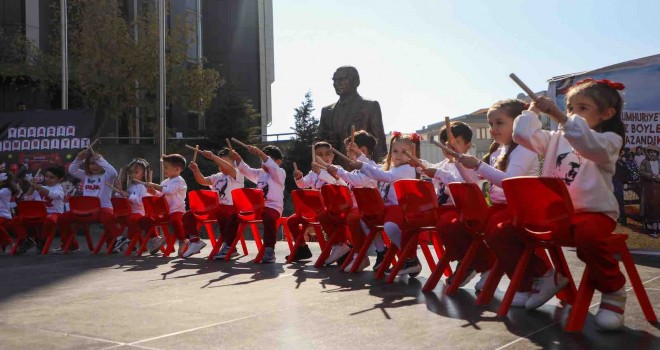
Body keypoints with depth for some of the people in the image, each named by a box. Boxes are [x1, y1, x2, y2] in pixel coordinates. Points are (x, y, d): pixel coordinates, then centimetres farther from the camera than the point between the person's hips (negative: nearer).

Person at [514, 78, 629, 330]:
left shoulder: (610, 139, -3)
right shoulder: (556, 139, 16)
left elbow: (591, 145, -27)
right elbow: (522, 135, 7)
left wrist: (560, 118, -33)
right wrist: (533, 111, 5)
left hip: (594, 212, -6)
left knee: (587, 237, -41)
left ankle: (613, 291, -12)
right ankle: (545, 276, 13)